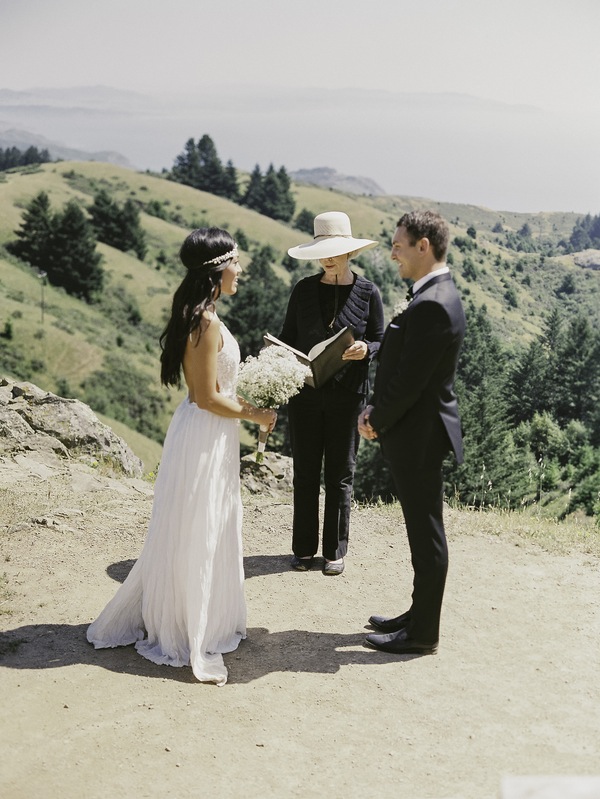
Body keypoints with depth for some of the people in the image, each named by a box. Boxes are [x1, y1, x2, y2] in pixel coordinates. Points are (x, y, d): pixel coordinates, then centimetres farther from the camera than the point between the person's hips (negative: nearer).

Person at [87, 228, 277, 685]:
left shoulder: (198, 315, 9)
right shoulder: (206, 322, -22)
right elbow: (208, 398, -21)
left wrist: (246, 403, 9)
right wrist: (254, 415, -10)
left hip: (210, 436, 10)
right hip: (205, 437, -10)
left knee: (209, 534, 20)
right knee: (195, 537, 4)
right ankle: (186, 635, 19)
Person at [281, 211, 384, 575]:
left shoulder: (368, 292, -2)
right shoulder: (304, 289, 3)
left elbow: (381, 342, 2)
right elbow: (288, 336, 9)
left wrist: (365, 349, -20)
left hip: (347, 395, -2)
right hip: (305, 392, 2)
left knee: (340, 474, 7)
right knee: (305, 472, 8)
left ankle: (335, 550, 19)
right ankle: (304, 548, 21)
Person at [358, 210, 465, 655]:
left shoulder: (432, 305, -22)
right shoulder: (436, 295, 11)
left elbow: (409, 381, -22)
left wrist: (377, 421, -8)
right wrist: (377, 413, 6)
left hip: (419, 435, -10)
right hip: (415, 434, 10)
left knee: (427, 534, 2)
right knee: (422, 531, 19)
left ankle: (423, 634, 16)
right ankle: (419, 615, 33)